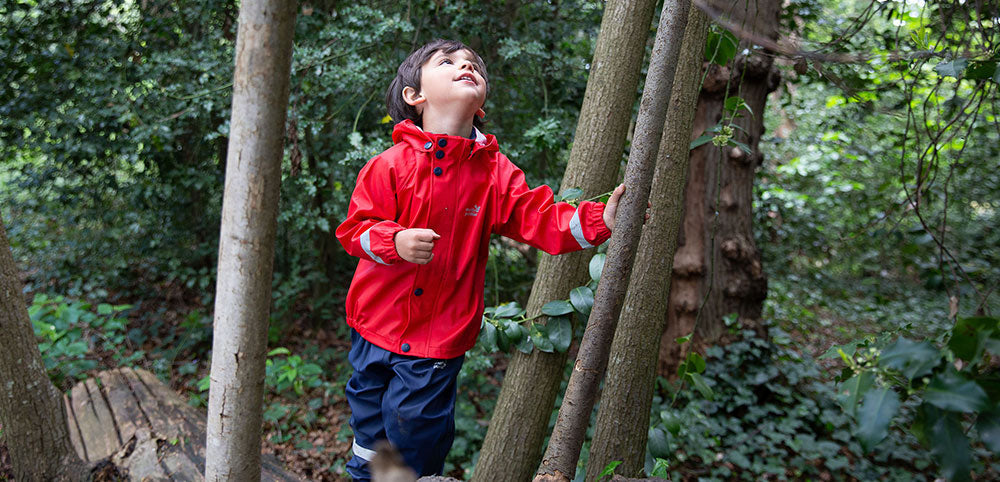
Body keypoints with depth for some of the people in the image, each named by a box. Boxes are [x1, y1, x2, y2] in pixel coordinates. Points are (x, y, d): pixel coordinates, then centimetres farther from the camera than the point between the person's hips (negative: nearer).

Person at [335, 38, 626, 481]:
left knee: (416, 436, 9)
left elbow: (539, 219, -9)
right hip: (377, 326, 1)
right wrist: (395, 241, -27)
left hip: (441, 336, -1)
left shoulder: (495, 172, -5)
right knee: (368, 424, 20)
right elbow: (355, 228, -7)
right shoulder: (391, 164, -9)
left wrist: (599, 220, -22)